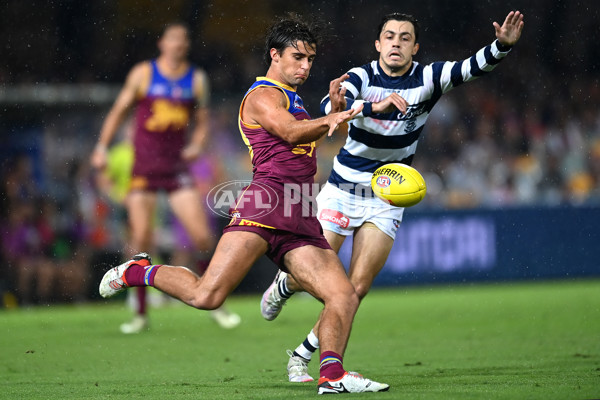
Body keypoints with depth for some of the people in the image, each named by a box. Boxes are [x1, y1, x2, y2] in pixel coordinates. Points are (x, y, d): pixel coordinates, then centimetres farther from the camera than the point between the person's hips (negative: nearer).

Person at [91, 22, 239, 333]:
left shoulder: (197, 79, 8)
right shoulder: (143, 73, 3)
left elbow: (202, 122, 13)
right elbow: (119, 110, 8)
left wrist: (196, 146, -6)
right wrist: (102, 147, -1)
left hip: (176, 165, 2)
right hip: (143, 165, -2)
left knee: (202, 235, -9)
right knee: (141, 239, -7)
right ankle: (141, 314, 2)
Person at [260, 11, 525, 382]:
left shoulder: (426, 79, -7)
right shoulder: (362, 77, -11)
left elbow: (473, 68, -21)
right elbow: (329, 108, -31)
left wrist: (502, 45, -40)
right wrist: (377, 106, -46)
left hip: (386, 202, 1)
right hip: (342, 193, -1)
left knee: (357, 286, -6)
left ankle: (303, 355, 9)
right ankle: (283, 285, 39)